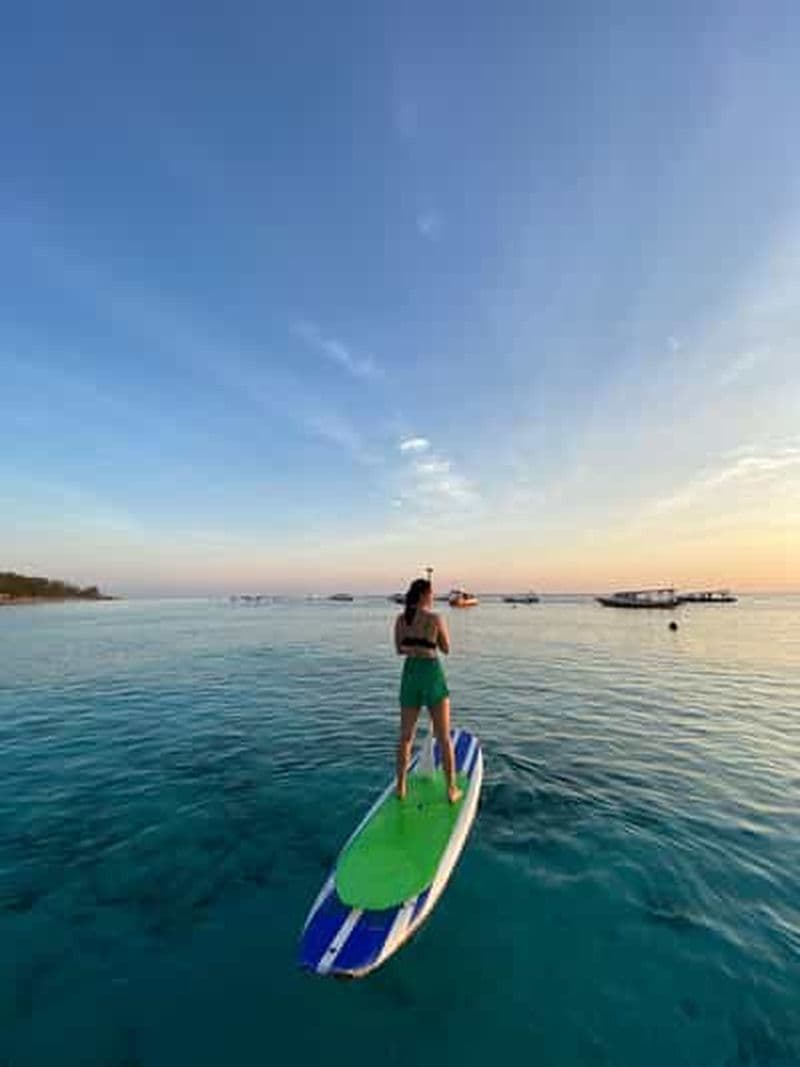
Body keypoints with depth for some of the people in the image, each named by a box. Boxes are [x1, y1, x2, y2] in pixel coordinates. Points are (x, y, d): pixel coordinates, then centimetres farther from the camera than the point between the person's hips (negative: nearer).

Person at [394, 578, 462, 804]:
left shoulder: (400, 620, -1)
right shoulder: (436, 619, -13)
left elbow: (400, 650, 9)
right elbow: (446, 649, -1)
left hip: (410, 675, 4)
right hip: (432, 675, -4)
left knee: (406, 736, 18)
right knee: (444, 737, 12)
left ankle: (401, 787, 27)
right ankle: (452, 790, 22)